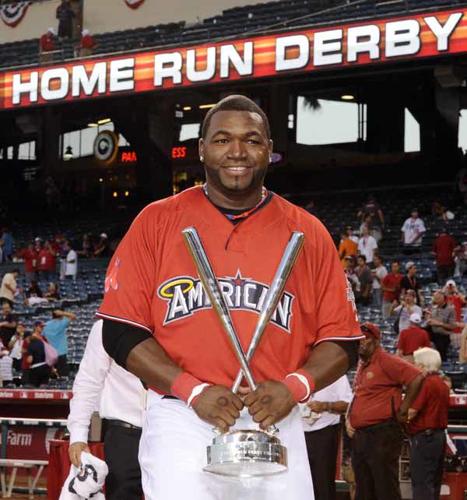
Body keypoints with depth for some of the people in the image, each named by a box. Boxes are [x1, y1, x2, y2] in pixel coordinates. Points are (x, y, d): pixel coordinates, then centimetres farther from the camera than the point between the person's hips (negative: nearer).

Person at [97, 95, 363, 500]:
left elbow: (341, 341, 9)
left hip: (274, 425, 2)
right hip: (180, 425, -2)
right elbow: (121, 331, 1)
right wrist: (192, 390, -12)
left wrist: (295, 387, -10)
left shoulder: (308, 234, 9)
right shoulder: (157, 222, 5)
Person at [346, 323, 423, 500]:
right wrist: (348, 419, 13)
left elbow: (416, 378, -20)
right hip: (359, 435, 9)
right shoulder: (362, 365, 18)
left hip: (382, 434, -9)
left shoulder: (386, 361, -9)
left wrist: (403, 410, -14)